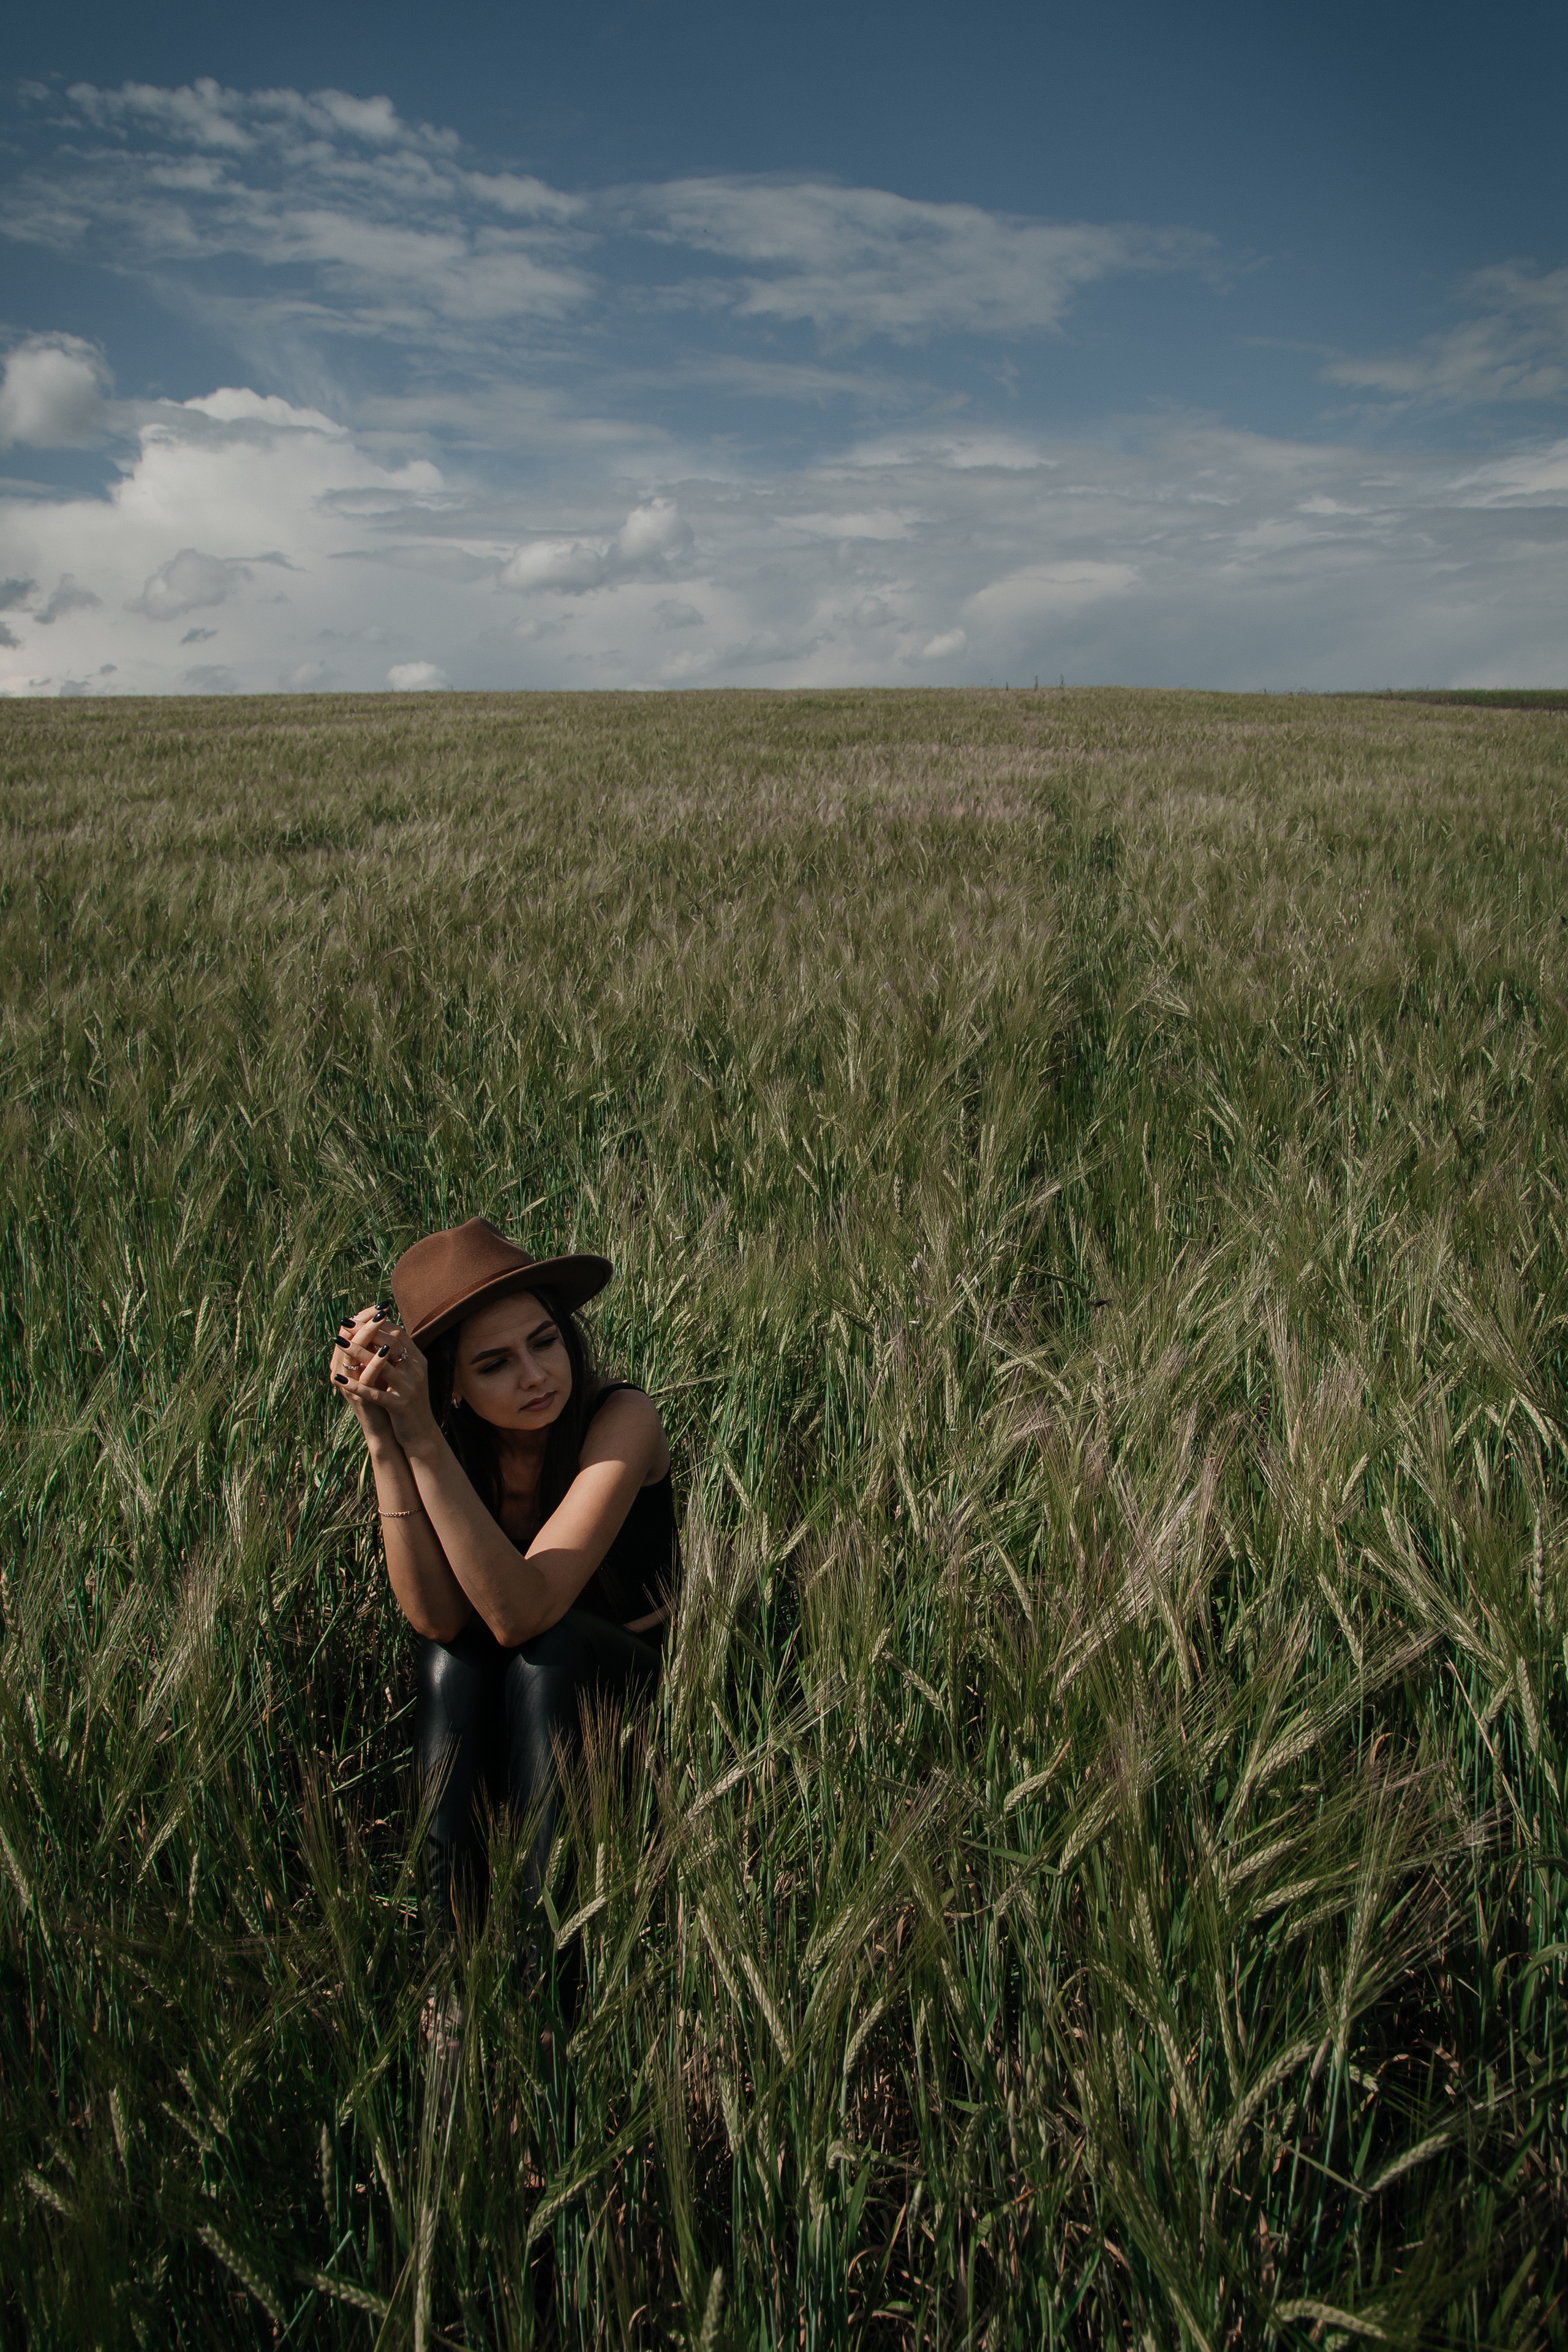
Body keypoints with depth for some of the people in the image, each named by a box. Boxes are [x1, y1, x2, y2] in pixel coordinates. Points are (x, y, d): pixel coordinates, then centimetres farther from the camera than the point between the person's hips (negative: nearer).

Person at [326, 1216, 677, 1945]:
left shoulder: (620, 1420, -25)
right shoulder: (454, 1439, -12)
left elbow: (519, 1614, -35)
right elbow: (434, 1618, -27)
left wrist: (423, 1443, -41)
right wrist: (384, 1442, -35)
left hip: (640, 1689, -3)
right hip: (498, 1702, 3)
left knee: (548, 1640, -32)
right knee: (453, 1648, -27)